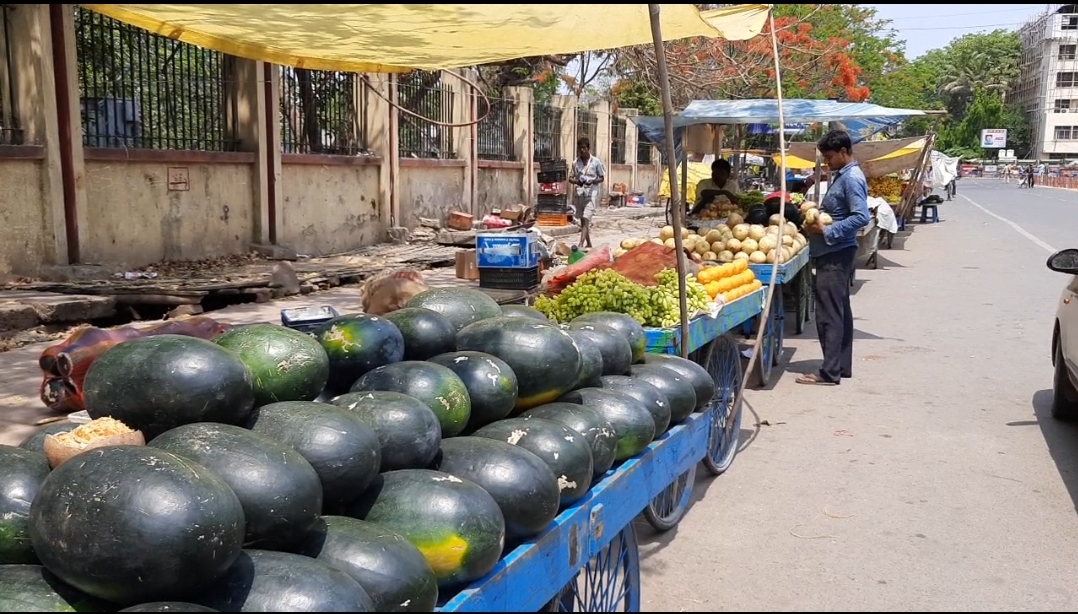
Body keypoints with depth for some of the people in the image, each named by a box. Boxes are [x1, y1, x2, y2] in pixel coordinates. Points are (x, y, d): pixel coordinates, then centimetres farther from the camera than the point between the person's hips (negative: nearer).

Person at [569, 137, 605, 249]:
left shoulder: (596, 162, -2)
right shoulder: (576, 163, 8)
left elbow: (602, 178, 3)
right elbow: (570, 178, 12)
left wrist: (592, 181, -16)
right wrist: (576, 181, -10)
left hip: (591, 194, -5)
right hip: (579, 194, 5)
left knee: (586, 220, -15)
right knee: (582, 221, 12)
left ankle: (580, 245, -23)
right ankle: (588, 244, 26)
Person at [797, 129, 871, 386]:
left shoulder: (852, 179, -15)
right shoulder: (842, 175, 16)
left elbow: (861, 217, -23)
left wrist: (826, 231, -22)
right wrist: (816, 216, 7)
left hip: (835, 255, -11)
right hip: (833, 253, 11)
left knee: (829, 314, -9)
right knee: (840, 311, 14)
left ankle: (830, 372, -5)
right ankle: (842, 366, 22)